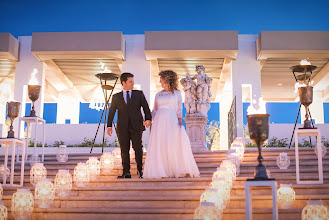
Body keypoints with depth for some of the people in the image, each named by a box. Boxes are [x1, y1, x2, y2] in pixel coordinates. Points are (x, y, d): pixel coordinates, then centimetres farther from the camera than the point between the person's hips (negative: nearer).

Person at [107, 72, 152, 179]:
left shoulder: (139, 94, 12)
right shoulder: (116, 97, 13)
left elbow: (145, 107, 3)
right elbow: (111, 112, 11)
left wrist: (148, 119, -13)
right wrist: (109, 125, -1)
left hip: (136, 126, -1)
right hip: (122, 127, 1)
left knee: (138, 148, -6)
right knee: (124, 150, 0)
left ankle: (140, 170, 12)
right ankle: (126, 172, 7)